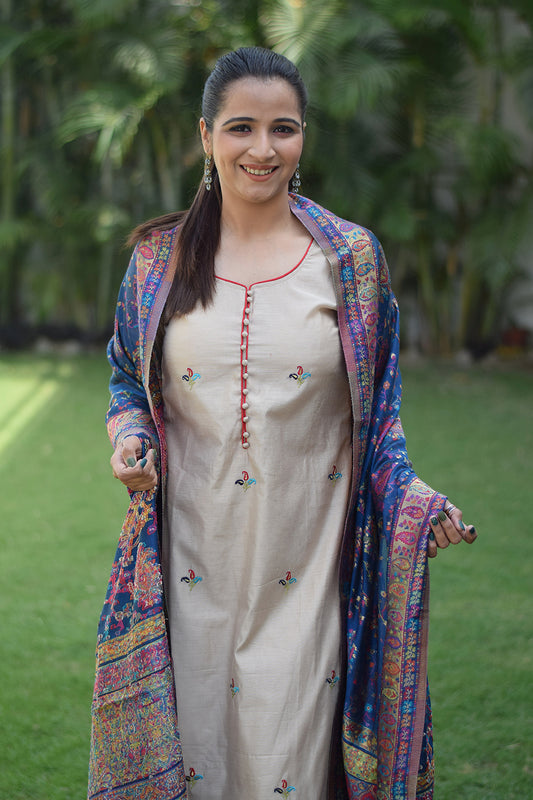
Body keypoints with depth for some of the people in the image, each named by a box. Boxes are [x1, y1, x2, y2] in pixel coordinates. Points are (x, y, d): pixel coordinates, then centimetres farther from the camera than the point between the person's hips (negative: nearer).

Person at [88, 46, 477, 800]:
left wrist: (413, 500, -8)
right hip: (190, 559, 1)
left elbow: (378, 411, 6)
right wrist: (129, 440, -8)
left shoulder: (351, 257, 1)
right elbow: (129, 383, 13)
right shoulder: (160, 256, 4)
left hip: (306, 562, -1)